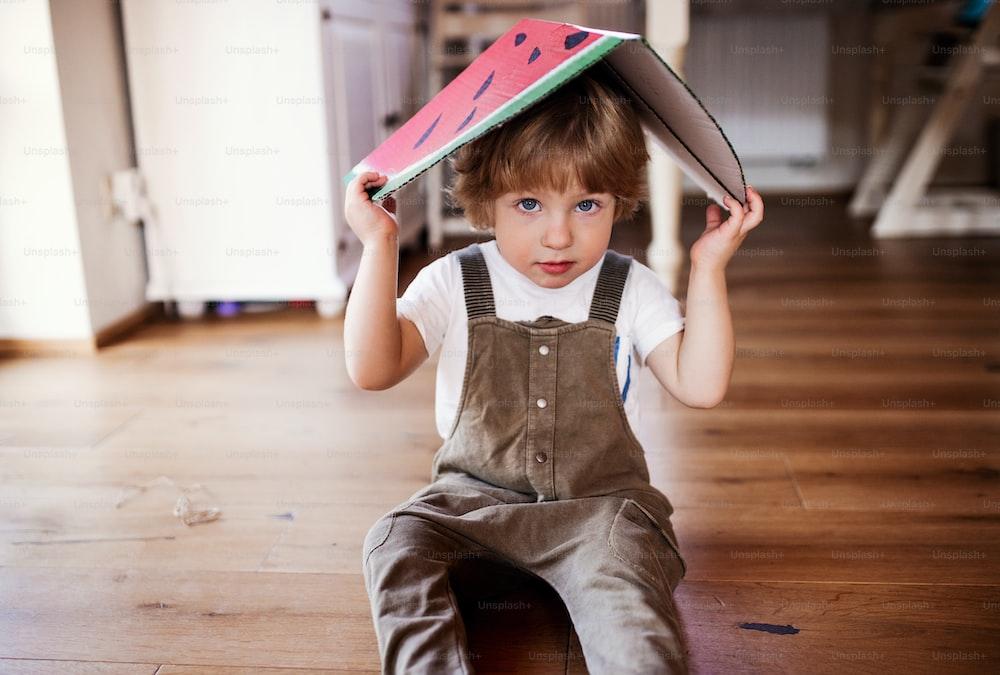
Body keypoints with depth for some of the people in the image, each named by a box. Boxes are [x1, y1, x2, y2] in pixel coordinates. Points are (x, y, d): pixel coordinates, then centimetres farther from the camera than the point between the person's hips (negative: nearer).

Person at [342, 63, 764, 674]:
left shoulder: (630, 290, -2)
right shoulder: (454, 284, -4)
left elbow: (700, 386, -9)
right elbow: (373, 370, -14)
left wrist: (709, 268, -13)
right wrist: (380, 248, -19)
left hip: (598, 503, -1)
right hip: (473, 496, 2)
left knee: (623, 581, -30)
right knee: (396, 544, -22)